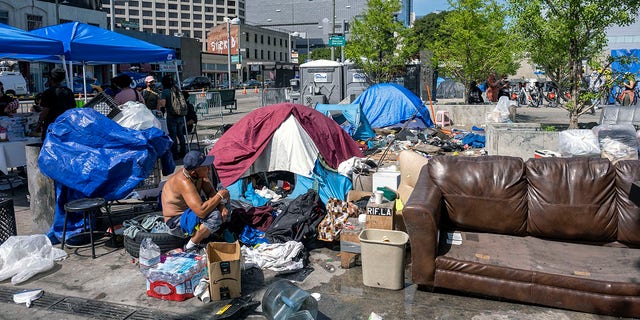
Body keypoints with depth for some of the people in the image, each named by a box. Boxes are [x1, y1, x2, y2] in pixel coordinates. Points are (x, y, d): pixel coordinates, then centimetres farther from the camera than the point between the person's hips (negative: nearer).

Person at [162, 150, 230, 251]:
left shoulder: (198, 174, -10)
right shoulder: (184, 182, -33)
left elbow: (211, 192, -1)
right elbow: (201, 211, -40)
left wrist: (221, 206, -19)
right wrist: (220, 195, -30)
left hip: (188, 211, 9)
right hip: (176, 223, -9)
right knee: (215, 216, -30)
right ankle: (191, 246, -12)